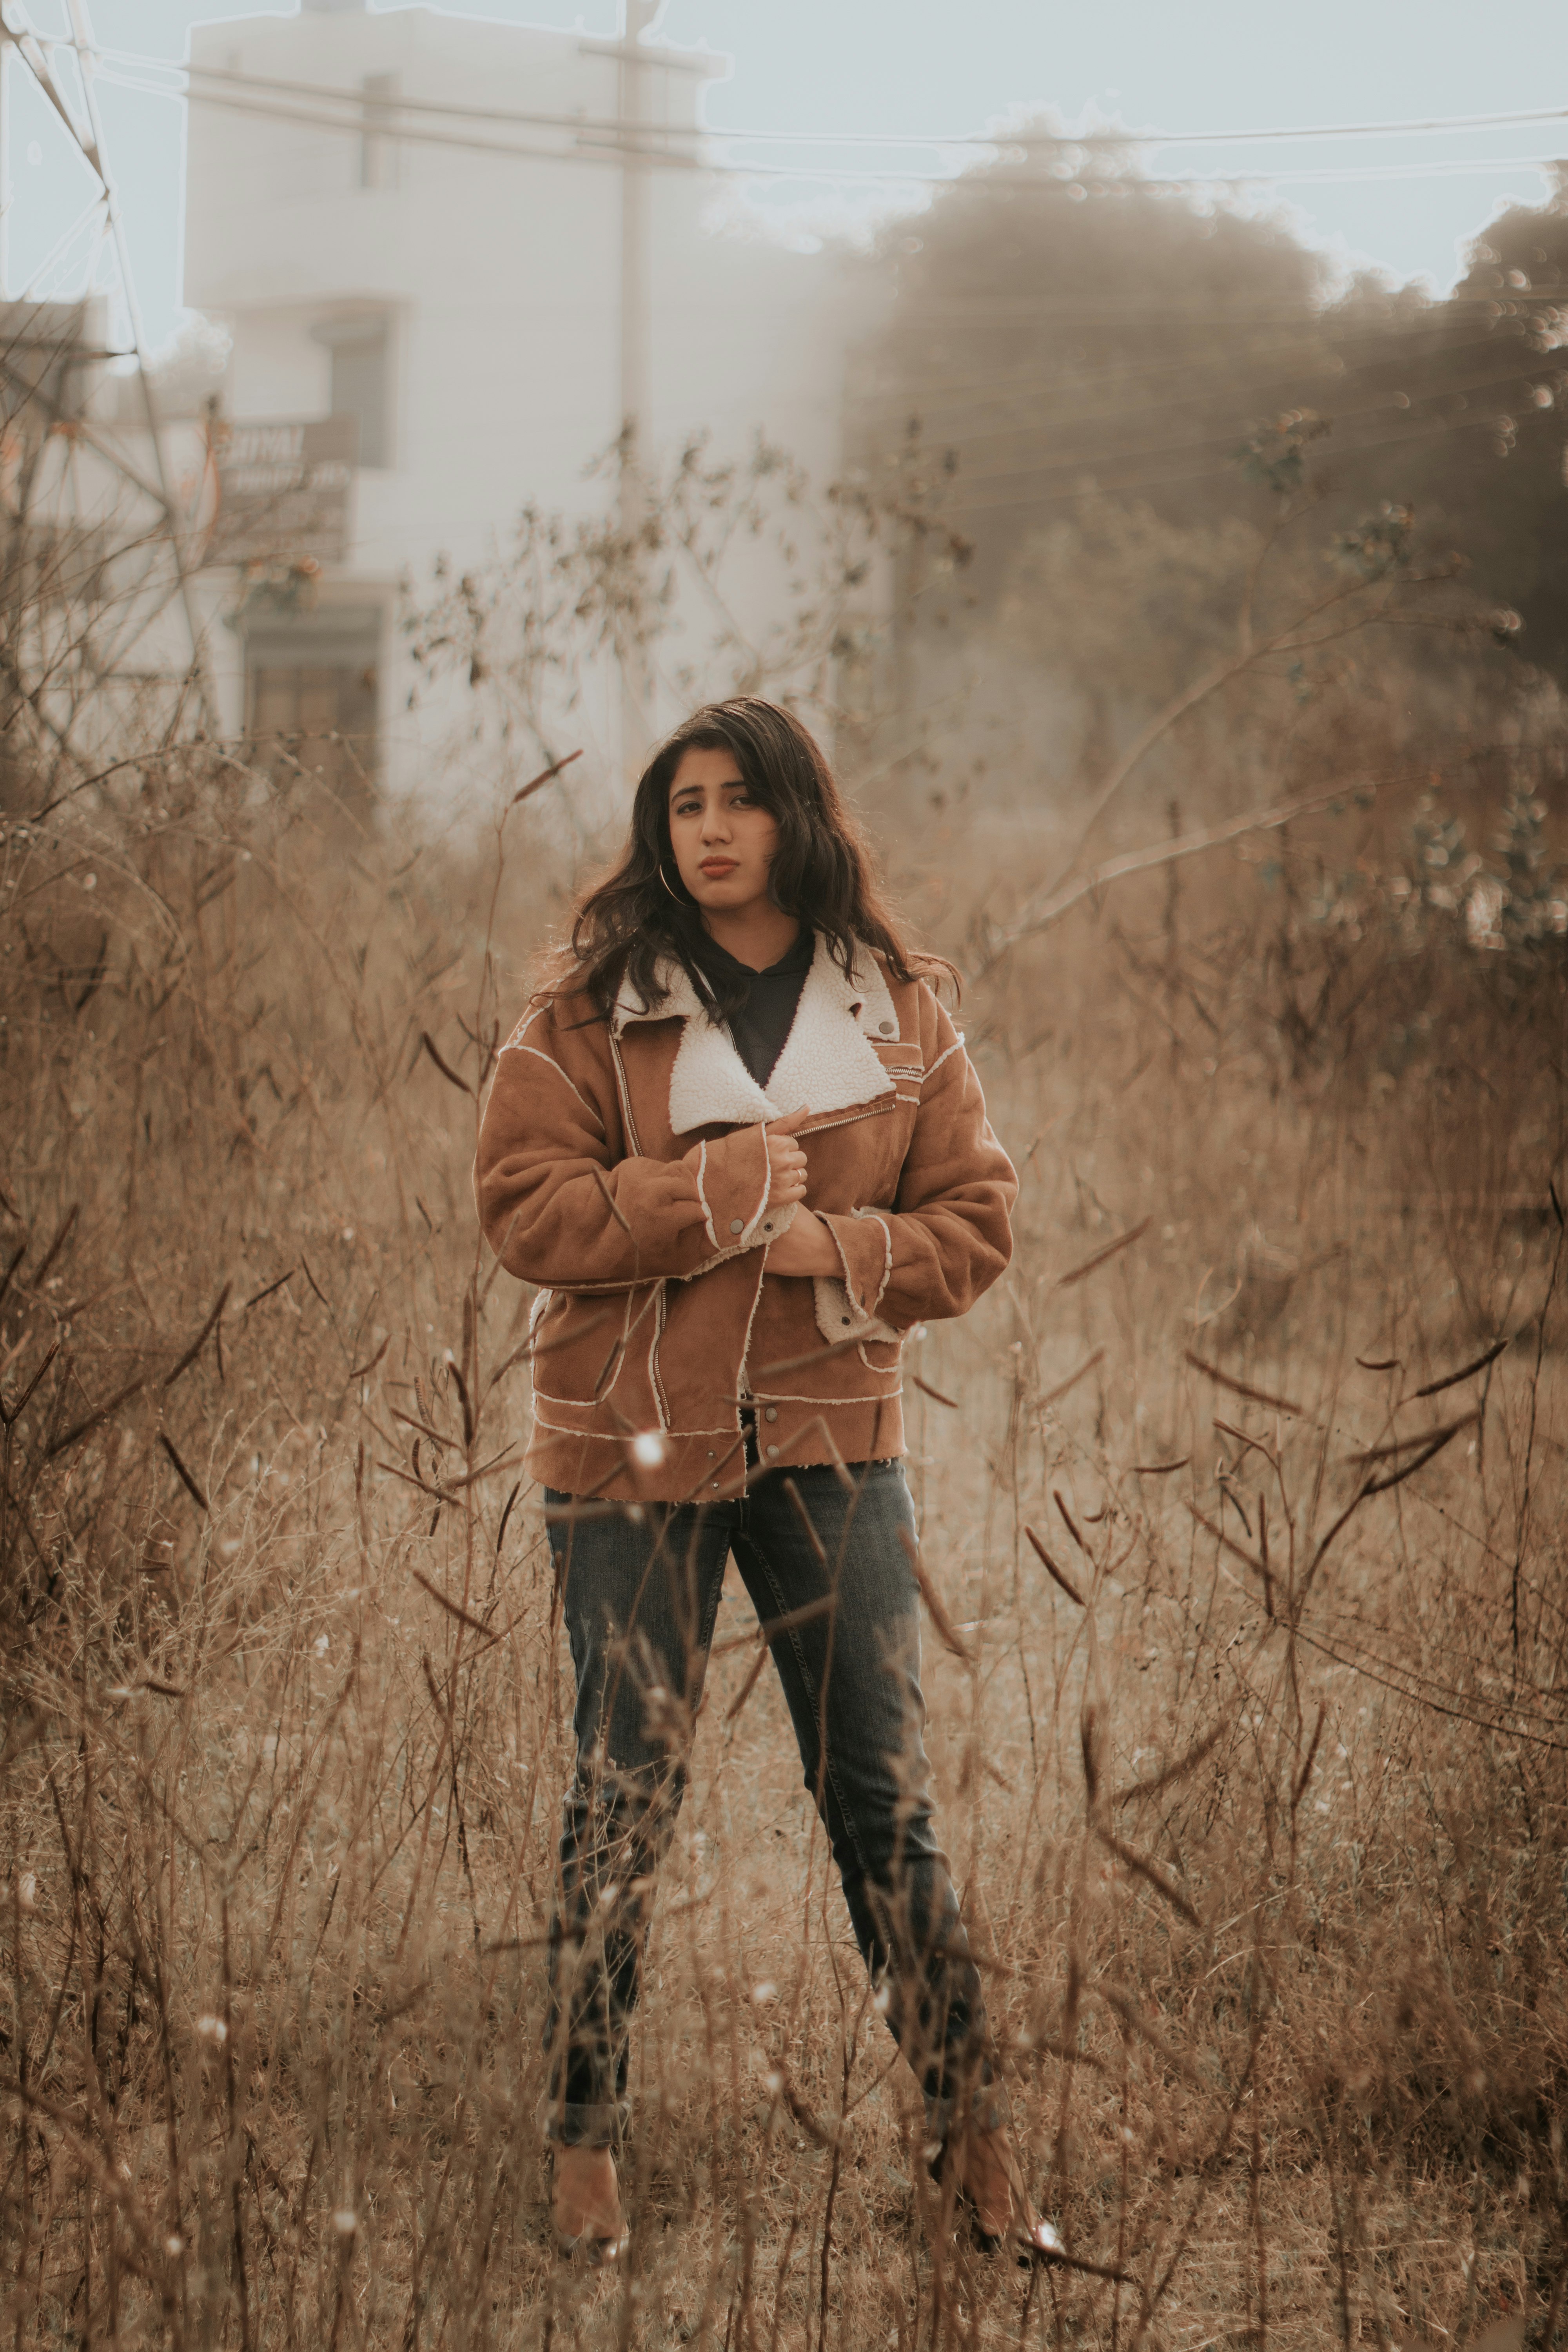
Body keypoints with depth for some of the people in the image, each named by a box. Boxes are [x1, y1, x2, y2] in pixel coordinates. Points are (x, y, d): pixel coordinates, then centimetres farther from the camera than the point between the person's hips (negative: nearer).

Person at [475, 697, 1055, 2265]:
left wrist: (840, 1251, -14)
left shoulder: (898, 1015, 5)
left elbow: (976, 1221, 5)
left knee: (885, 1798, 5)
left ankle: (973, 2133, 13)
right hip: (629, 1443, -1)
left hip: (831, 1441, 2)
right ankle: (585, 2135, 18)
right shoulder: (583, 1011, -2)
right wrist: (712, 1188, -18)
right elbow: (523, 1208, -9)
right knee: (624, 1798, 5)